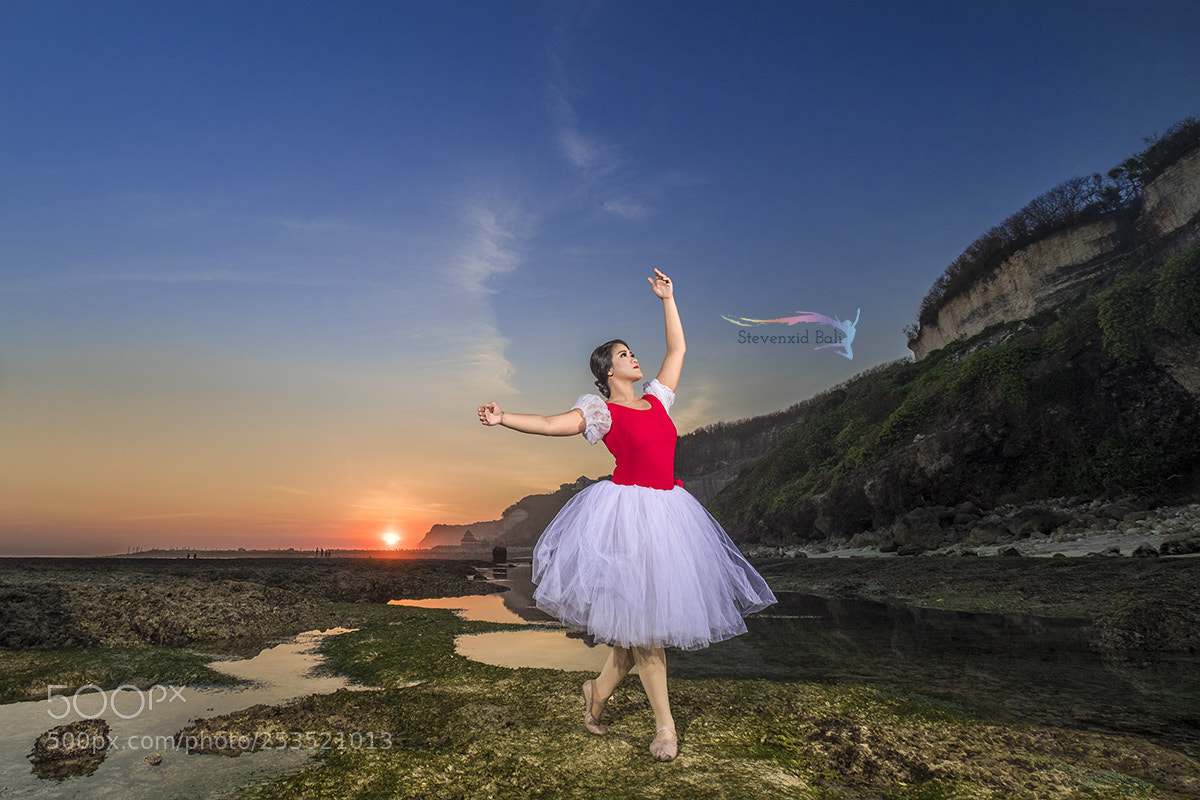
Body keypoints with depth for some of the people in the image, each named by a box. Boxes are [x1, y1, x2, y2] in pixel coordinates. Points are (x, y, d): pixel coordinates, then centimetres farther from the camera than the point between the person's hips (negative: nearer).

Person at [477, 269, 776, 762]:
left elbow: (677, 348, 22)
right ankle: (665, 722, 13)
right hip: (628, 511, -6)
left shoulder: (657, 398, 16)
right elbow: (550, 424, -10)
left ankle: (600, 688, 32)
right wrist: (503, 419, -24)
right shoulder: (602, 412, 0)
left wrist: (667, 299, 24)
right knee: (640, 614, 0)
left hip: (666, 510, 7)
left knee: (648, 613, 10)